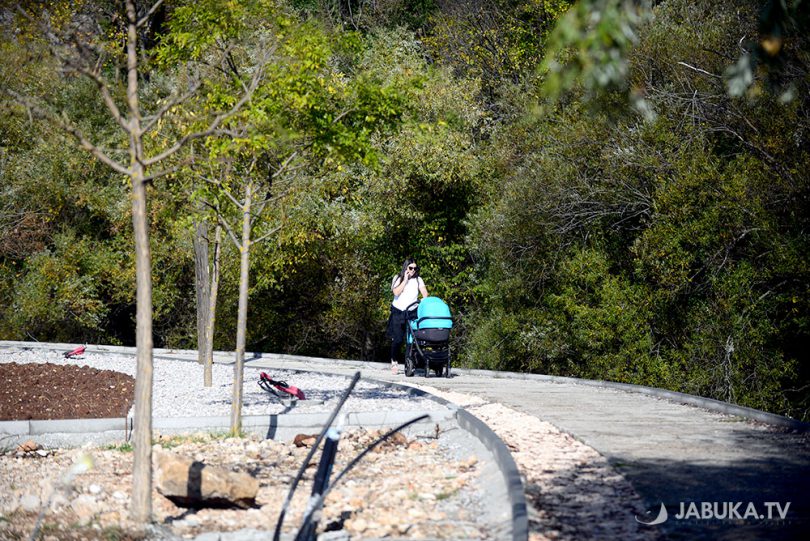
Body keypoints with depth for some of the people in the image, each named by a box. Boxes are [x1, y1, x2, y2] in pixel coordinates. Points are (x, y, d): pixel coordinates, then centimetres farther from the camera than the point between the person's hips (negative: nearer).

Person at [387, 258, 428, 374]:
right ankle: (394, 361, 12)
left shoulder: (418, 280, 6)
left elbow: (424, 292, -7)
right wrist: (405, 280, -13)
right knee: (397, 339, -5)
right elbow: (396, 292, -13)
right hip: (398, 312, -1)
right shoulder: (398, 278, 3)